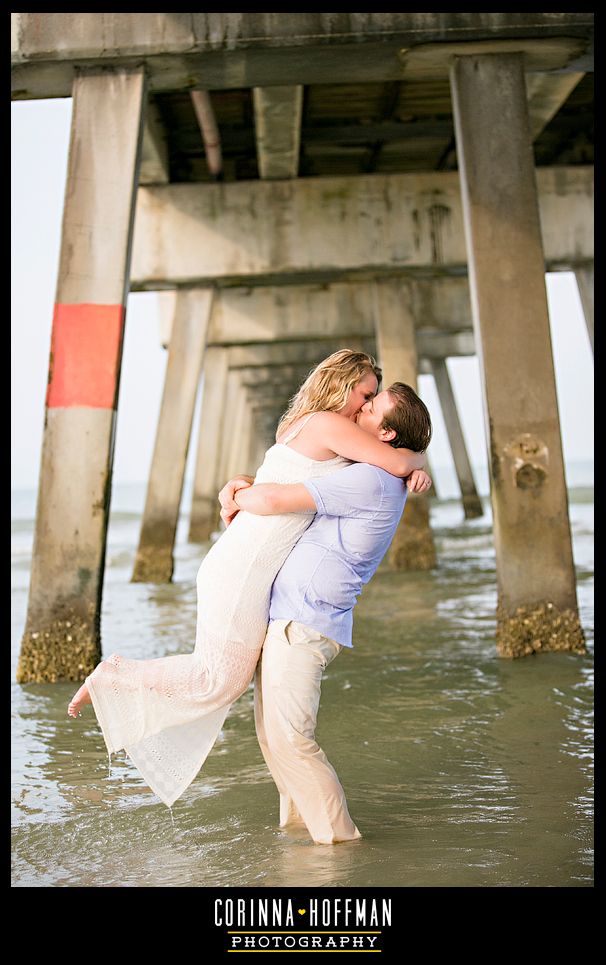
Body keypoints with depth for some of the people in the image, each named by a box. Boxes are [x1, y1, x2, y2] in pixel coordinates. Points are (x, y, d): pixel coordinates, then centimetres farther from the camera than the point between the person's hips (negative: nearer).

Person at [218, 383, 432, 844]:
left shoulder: (368, 480, -19)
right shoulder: (359, 475, 15)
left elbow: (272, 501, -21)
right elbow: (279, 478, 24)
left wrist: (237, 500, 0)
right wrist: (237, 484, 4)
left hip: (303, 625, -10)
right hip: (285, 618, 10)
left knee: (289, 737, -9)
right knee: (271, 732, 15)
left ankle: (338, 834, 2)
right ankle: (301, 818, 25)